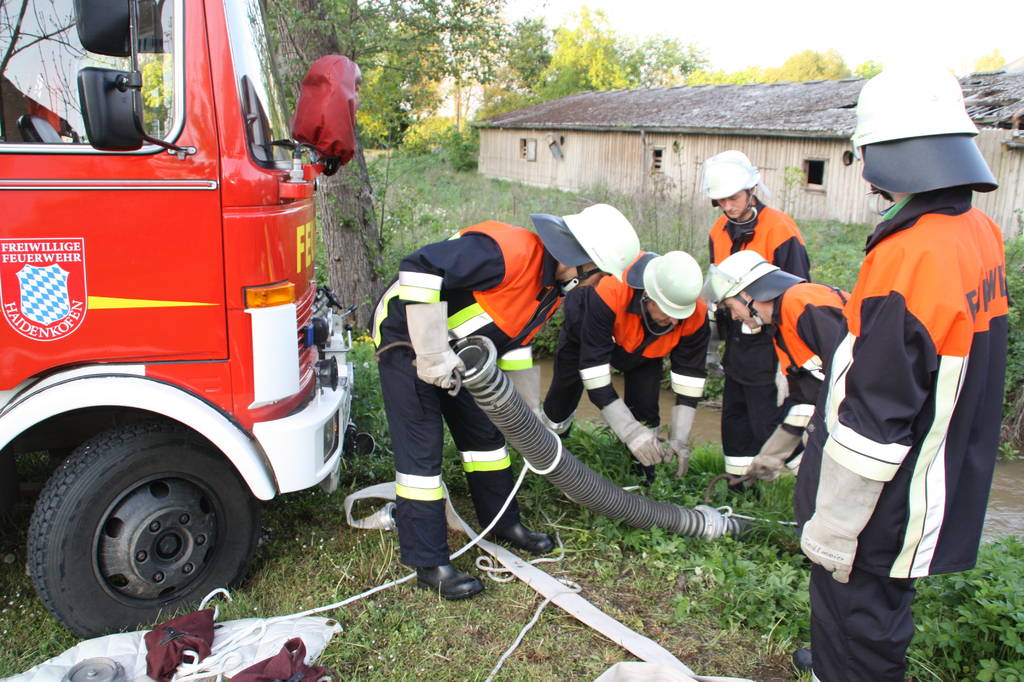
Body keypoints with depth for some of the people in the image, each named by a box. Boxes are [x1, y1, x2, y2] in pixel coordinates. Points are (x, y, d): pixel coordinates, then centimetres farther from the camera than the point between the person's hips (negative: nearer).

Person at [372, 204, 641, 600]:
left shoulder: (554, 287, 0)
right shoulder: (507, 252, -31)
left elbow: (514, 340, 15)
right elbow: (419, 270, -36)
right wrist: (432, 354, -33)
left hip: (455, 351, 9)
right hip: (408, 337, -9)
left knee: (484, 432, 15)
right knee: (421, 450, -7)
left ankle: (503, 522, 33)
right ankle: (429, 563, 3)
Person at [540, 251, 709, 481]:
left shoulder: (696, 316, -36)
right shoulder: (607, 295, -50)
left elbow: (689, 376, -24)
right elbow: (593, 370, -48)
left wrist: (679, 438, -29)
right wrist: (631, 432, -50)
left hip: (644, 349, 3)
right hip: (585, 335, -2)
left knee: (645, 414, -9)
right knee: (562, 399, 8)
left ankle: (644, 474, 18)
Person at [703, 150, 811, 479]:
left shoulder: (780, 230, -16)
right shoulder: (720, 232, 7)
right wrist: (713, 341, 19)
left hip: (768, 351, -7)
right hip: (737, 350, 8)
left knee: (768, 424, -3)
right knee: (735, 420, 16)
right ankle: (739, 486, 31)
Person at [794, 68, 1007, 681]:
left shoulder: (910, 257, -29)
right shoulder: (981, 234, 1)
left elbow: (873, 417, -26)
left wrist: (832, 527, -17)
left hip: (884, 513, -9)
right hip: (946, 487, 9)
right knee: (878, 616, 28)